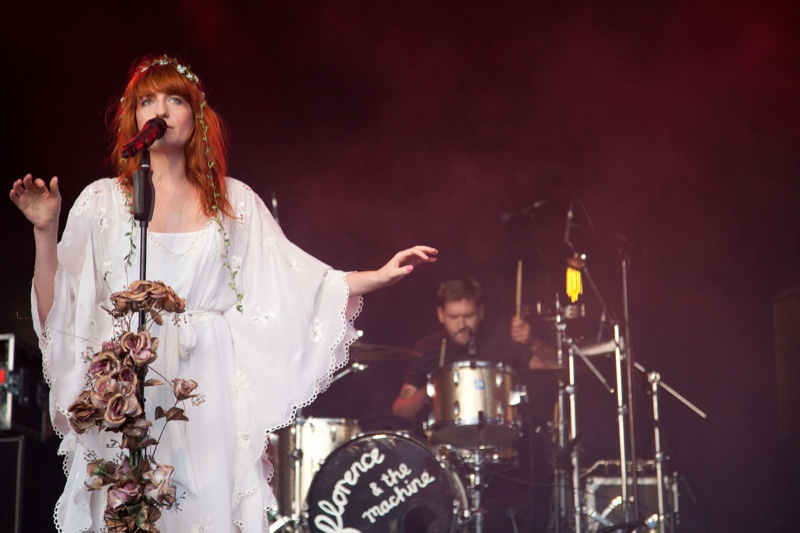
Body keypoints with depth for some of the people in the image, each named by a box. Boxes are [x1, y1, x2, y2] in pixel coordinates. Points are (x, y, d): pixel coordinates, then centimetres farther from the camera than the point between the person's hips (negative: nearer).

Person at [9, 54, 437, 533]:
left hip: (211, 399, 1)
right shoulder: (103, 201, 5)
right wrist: (46, 230, -11)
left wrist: (381, 276, -3)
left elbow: (297, 282, 6)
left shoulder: (235, 201, 9)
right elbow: (56, 307, 2)